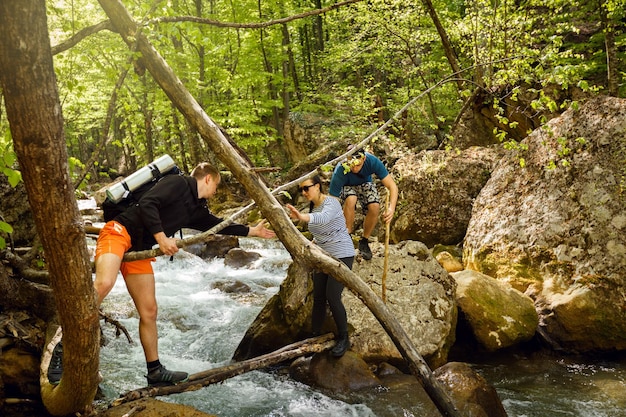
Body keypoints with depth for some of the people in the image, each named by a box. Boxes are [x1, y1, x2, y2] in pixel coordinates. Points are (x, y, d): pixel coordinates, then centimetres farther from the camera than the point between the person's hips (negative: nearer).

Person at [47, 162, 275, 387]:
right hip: (119, 232, -9)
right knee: (104, 283, -33)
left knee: (149, 311, 6)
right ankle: (64, 349, -26)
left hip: (140, 250, 9)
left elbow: (218, 224, 31)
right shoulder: (178, 183, -6)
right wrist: (161, 238, -20)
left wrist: (252, 231, 37)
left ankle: (155, 371, 15)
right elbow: (147, 204, -18)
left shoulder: (196, 210, 18)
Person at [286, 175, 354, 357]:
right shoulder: (312, 206, 8)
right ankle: (315, 335, 15)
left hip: (341, 255, -8)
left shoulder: (331, 203, -19)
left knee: (332, 297, -14)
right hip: (323, 257, 8)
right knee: (318, 298, 5)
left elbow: (323, 218, -43)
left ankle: (343, 339, 2)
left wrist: (302, 217, -61)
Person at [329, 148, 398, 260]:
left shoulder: (372, 161, -33)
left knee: (375, 207, -27)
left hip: (364, 183, 2)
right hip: (346, 186, -2)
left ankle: (364, 241, -2)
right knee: (351, 199, -37)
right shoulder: (340, 172, -37)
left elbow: (392, 186, -29)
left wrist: (392, 207, -46)